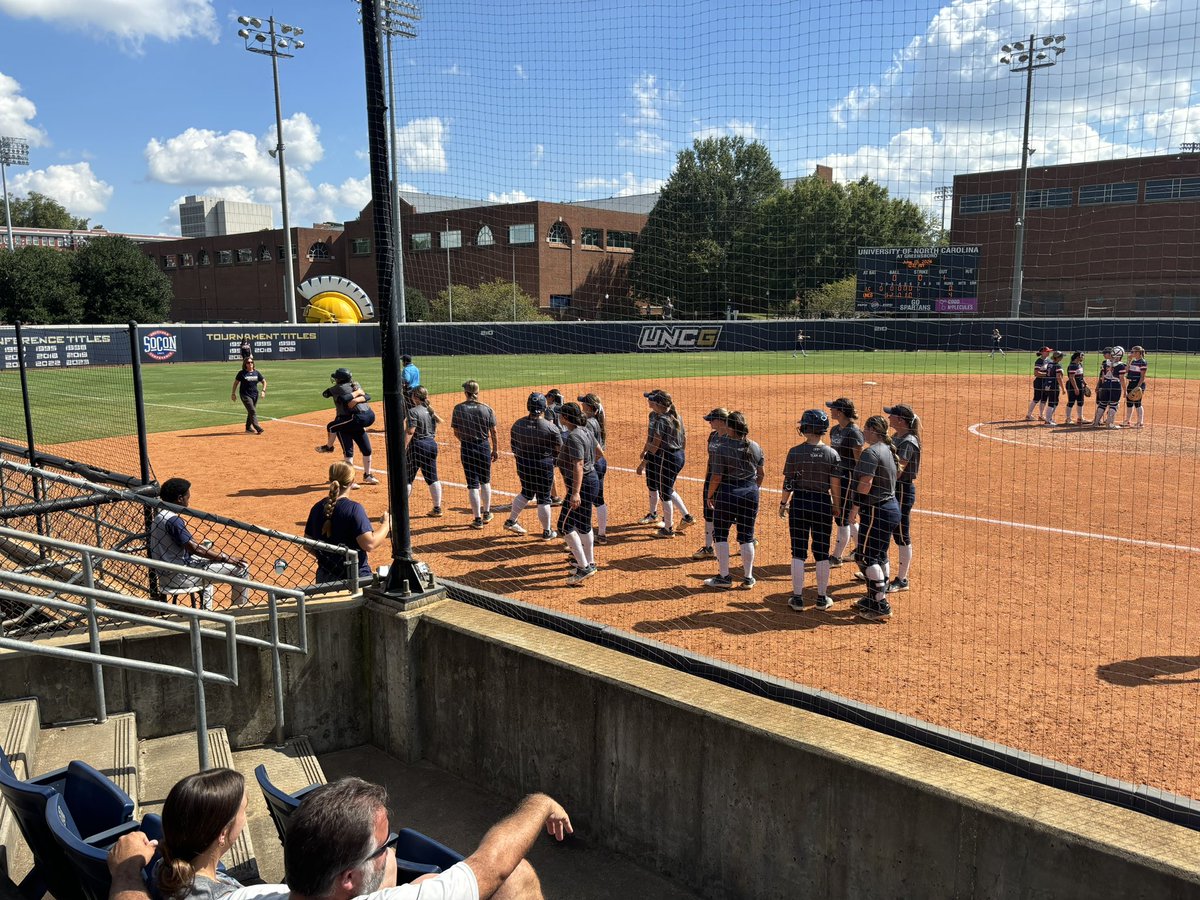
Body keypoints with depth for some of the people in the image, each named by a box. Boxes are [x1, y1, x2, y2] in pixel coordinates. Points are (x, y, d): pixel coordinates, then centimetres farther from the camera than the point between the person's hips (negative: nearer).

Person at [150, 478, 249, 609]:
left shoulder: (160, 515, 10)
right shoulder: (173, 520, -21)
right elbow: (194, 549, -22)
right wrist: (225, 558, -17)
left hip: (165, 576, 11)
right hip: (178, 577, -11)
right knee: (241, 567, -8)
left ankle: (206, 611, 41)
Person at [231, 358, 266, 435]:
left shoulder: (256, 373, 5)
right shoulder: (242, 373, -5)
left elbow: (264, 381, 11)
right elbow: (236, 383, 2)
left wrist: (263, 390, -4)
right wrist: (233, 394, 0)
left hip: (255, 395, 5)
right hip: (245, 395, -5)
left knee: (251, 412, 14)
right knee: (252, 411, -14)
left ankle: (248, 428, 28)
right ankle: (258, 428, -22)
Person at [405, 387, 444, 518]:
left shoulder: (413, 411, -13)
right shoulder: (431, 411, 9)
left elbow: (410, 432, -19)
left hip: (417, 446, -6)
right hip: (432, 445, 6)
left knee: (407, 479, 3)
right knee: (432, 478, 11)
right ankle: (437, 508, 13)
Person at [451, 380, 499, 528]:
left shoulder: (458, 409, -7)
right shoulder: (486, 408, -5)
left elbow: (456, 432, -2)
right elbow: (493, 432, -3)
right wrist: (495, 449, 7)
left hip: (466, 448, -1)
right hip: (484, 446, 1)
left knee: (473, 484, 3)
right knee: (485, 481, 18)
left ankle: (478, 519, 5)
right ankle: (486, 513, 29)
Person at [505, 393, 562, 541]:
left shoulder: (518, 424, -4)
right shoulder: (550, 427, -16)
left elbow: (514, 446, 6)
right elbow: (559, 449, -6)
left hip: (523, 464, 4)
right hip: (544, 465, -4)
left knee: (527, 493, 25)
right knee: (543, 498, 7)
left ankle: (511, 521, 28)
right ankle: (547, 532, 19)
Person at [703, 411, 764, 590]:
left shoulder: (723, 448, -15)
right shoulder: (755, 447, 1)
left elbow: (716, 477, -14)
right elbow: (761, 473, 10)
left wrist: (710, 495, -1)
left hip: (728, 494, -5)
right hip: (751, 494, 5)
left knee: (720, 534, 8)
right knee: (747, 536, 12)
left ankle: (724, 577, 8)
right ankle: (748, 577, 18)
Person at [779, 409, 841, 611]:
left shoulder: (795, 452, -8)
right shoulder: (832, 453, -4)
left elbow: (788, 482, -5)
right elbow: (835, 486, -3)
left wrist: (783, 503, 7)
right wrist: (837, 507, 10)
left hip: (799, 502, -1)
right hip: (823, 503, 1)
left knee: (798, 552, 7)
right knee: (822, 552, 11)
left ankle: (797, 598, 10)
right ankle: (822, 598, 19)